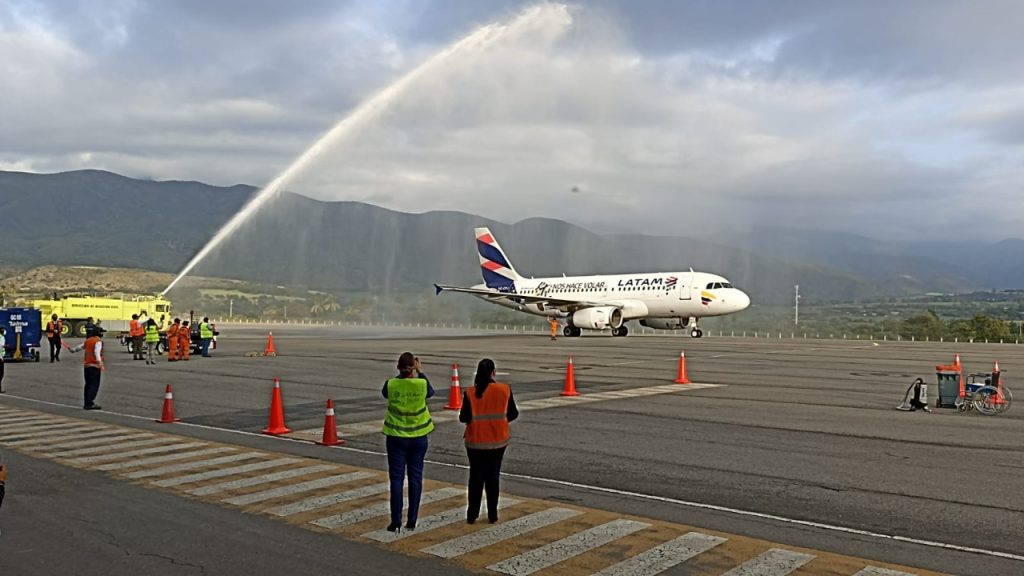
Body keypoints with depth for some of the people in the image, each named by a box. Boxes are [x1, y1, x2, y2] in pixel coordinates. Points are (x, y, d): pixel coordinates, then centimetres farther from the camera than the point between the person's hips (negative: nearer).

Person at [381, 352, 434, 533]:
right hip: (418, 436, 1)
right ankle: (412, 521, 13)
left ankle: (396, 522, 6)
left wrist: (400, 375, 11)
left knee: (396, 479, 5)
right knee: (415, 478, 9)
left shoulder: (391, 384, -12)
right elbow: (431, 392, 12)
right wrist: (421, 373, 17)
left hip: (396, 437, -1)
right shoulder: (421, 384, -11)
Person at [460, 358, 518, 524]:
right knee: (493, 477, 12)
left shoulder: (470, 393, -12)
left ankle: (472, 515, 15)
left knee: (476, 477, 12)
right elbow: (512, 414, -2)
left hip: (475, 442, -1)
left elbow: (463, 418, -11)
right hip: (498, 441, 1)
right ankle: (492, 515, 14)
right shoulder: (504, 390, -8)